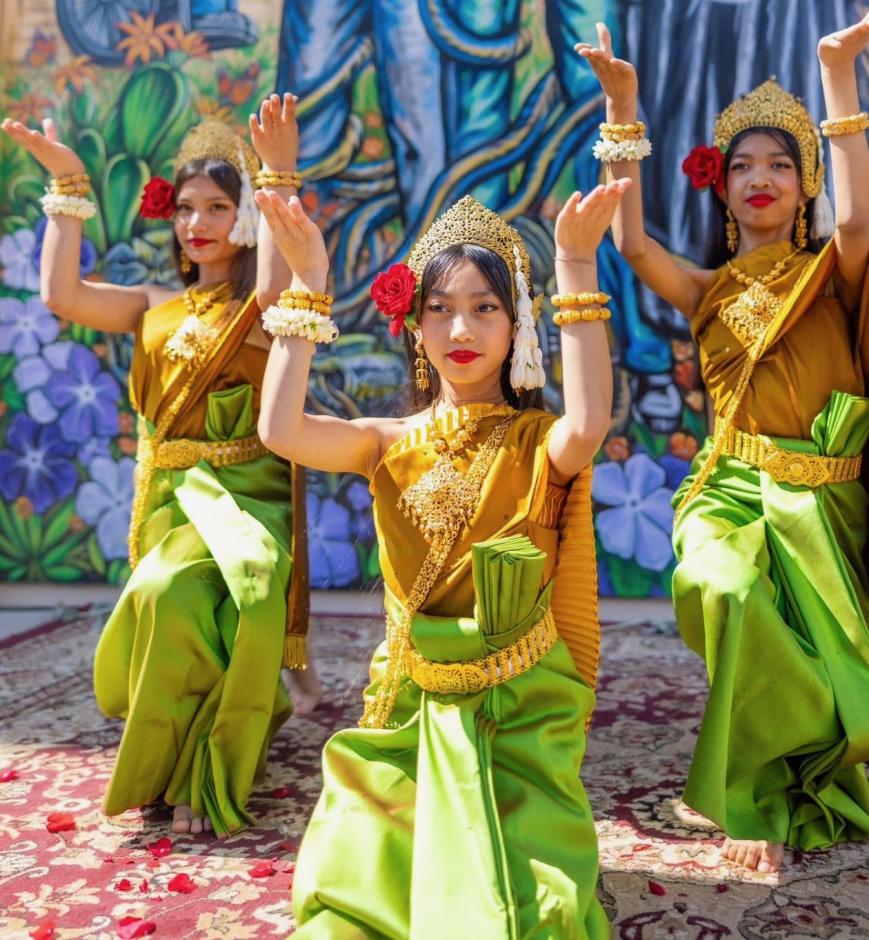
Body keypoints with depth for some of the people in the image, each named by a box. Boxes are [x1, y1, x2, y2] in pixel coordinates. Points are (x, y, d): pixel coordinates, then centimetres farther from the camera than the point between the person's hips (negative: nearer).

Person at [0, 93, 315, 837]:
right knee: (163, 606, -2)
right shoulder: (156, 308, 14)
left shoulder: (257, 309, 1)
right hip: (169, 495, 5)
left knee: (171, 596, -27)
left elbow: (277, 288, -24)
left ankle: (203, 779, -6)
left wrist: (279, 177, -27)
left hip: (239, 494, -5)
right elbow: (63, 295, 3)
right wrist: (67, 186, 4)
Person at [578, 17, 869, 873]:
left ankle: (769, 800, 16)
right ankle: (766, 803, -5)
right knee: (727, 592, -26)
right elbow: (630, 241, -6)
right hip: (733, 488, 1)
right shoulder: (708, 290, 10)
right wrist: (622, 107, -11)